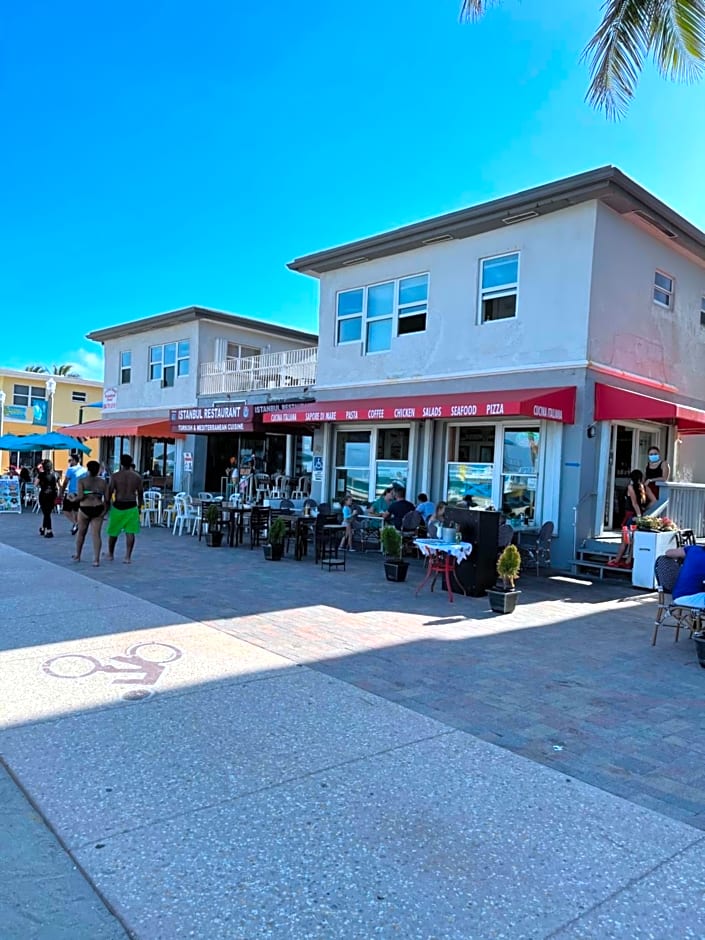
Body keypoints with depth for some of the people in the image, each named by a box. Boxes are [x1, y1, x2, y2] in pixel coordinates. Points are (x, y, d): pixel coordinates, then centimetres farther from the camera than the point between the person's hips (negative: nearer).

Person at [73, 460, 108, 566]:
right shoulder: (103, 482, 4)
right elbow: (107, 498, 0)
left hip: (84, 509, -2)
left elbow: (80, 496, -16)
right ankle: (96, 559, -5)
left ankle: (77, 556, 33)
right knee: (96, 534, 0)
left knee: (81, 532, 17)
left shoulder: (81, 480, -5)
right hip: (98, 510, 2)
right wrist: (105, 509, 14)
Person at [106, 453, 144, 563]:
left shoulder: (115, 476, -5)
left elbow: (109, 492, -6)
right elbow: (140, 493, 7)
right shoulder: (137, 476, 1)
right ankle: (128, 557, -1)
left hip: (118, 506, -1)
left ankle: (110, 555, 28)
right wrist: (139, 505, 19)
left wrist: (108, 505, 5)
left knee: (113, 532, 14)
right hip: (131, 507, 1)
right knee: (130, 532, 2)